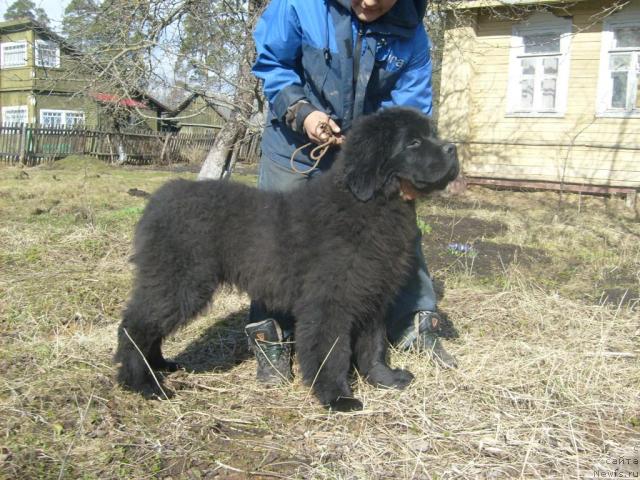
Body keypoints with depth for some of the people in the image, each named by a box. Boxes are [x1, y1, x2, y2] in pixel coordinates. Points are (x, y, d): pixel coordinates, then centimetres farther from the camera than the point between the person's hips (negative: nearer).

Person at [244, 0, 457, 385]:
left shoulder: (410, 34, -17)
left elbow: (409, 110, -11)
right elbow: (270, 63, -11)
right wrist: (301, 112, -26)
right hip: (296, 142, -2)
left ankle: (416, 327, 21)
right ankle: (272, 340, 12)